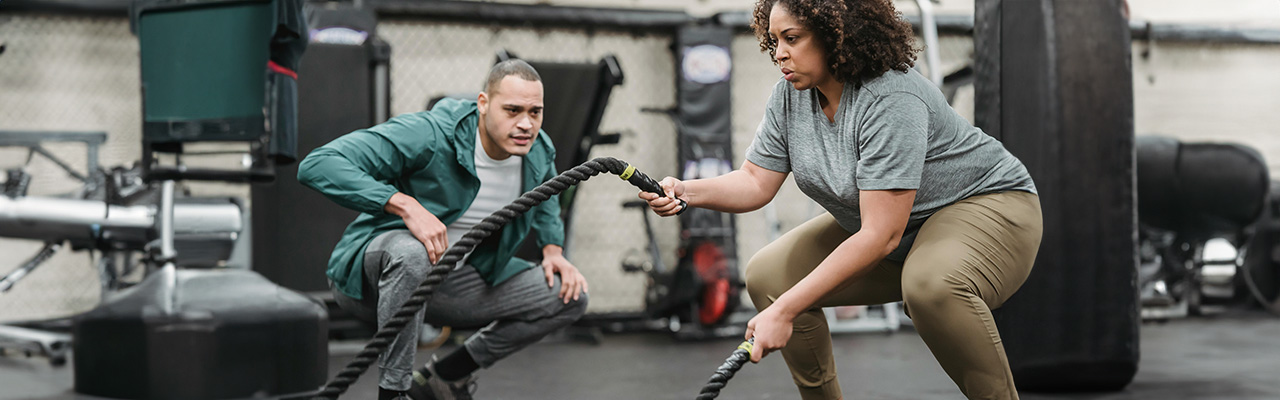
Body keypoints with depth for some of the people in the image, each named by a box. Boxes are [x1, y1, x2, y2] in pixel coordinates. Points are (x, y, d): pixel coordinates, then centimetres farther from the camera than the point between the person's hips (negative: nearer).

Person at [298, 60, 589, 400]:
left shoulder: (540, 152, -5)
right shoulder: (429, 136, -27)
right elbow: (318, 165, -34)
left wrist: (553, 250, 4)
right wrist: (406, 205, -42)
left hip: (452, 278, 7)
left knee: (569, 296, -1)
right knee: (412, 252, -42)